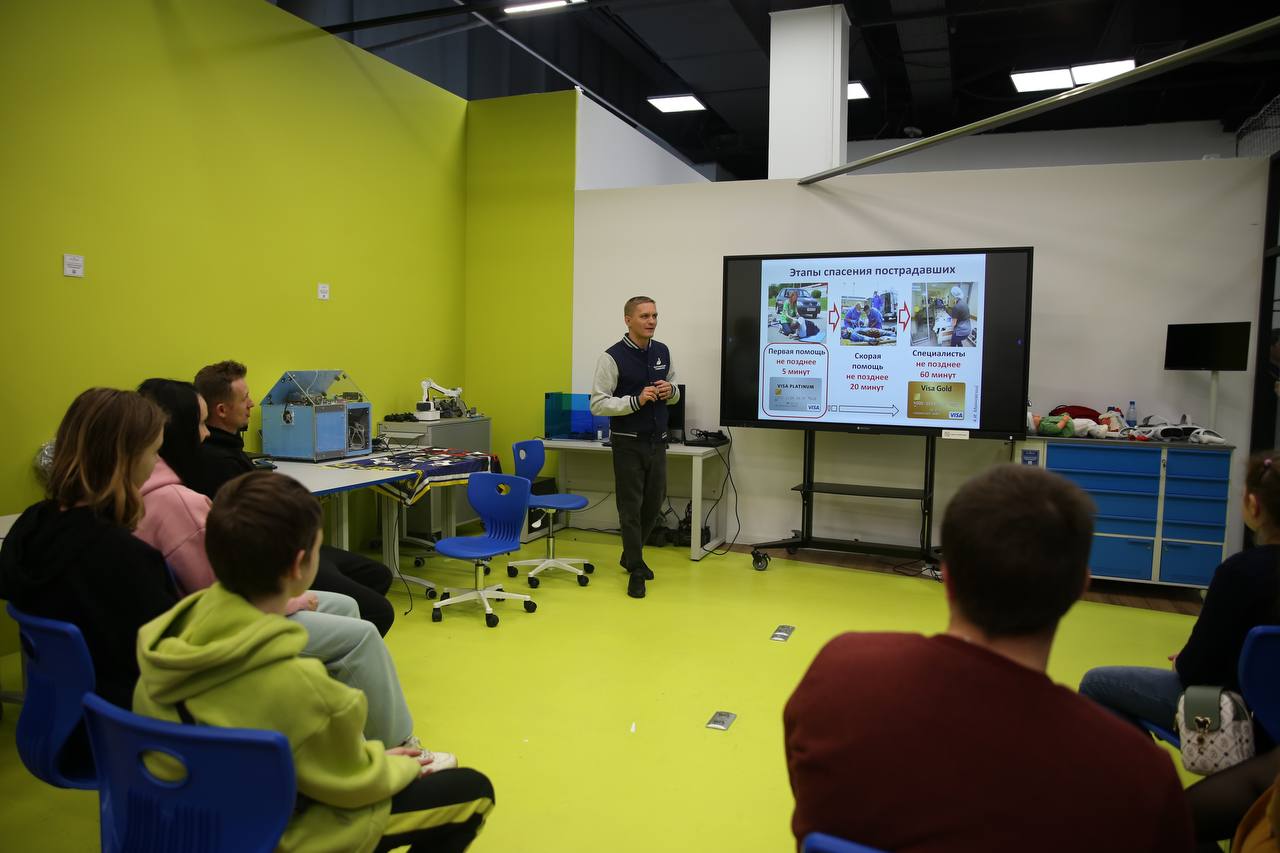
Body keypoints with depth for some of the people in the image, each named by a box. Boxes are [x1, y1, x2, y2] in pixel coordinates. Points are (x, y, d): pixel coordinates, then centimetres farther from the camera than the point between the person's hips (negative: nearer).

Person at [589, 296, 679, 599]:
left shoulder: (663, 352, 6)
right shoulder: (612, 357, -11)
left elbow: (675, 394, 18)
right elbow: (598, 404, -14)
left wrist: (671, 390, -6)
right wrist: (636, 401, -24)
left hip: (657, 441, 6)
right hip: (629, 443, -5)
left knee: (653, 504, 13)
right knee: (631, 507, 1)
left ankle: (630, 555, 35)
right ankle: (636, 571, 14)